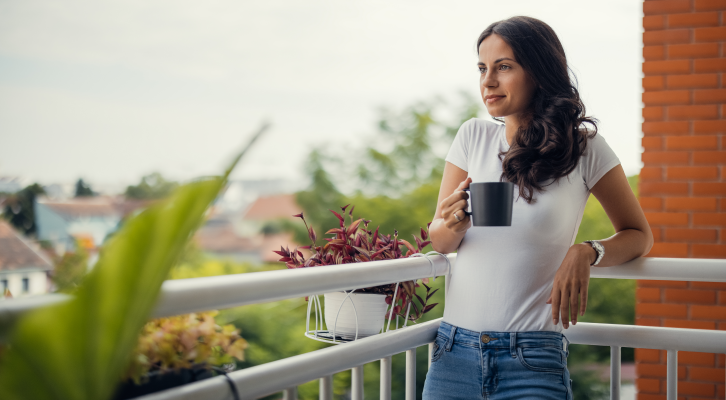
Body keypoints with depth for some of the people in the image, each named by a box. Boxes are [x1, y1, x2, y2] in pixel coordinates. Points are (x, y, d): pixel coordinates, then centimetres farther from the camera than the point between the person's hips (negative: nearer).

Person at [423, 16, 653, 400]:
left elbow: (639, 234, 7)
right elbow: (439, 242, 7)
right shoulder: (473, 136, 4)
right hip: (455, 348, 3)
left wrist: (585, 254, -13)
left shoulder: (583, 147, -2)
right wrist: (455, 224, -17)